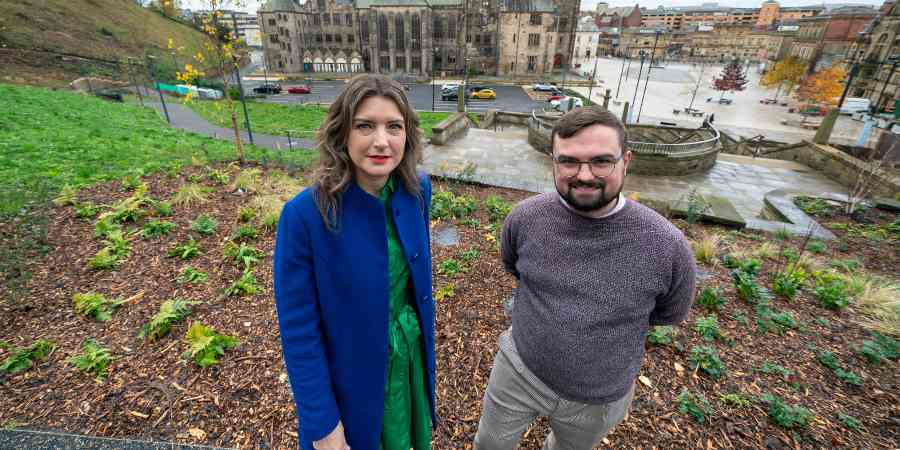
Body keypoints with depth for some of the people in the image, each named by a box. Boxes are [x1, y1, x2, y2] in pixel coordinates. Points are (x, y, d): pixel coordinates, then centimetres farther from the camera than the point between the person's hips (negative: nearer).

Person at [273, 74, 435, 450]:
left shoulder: (417, 191, -13)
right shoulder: (305, 215, -28)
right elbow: (299, 331, -19)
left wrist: (421, 331, 13)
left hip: (413, 352, 4)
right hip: (352, 372, -4)